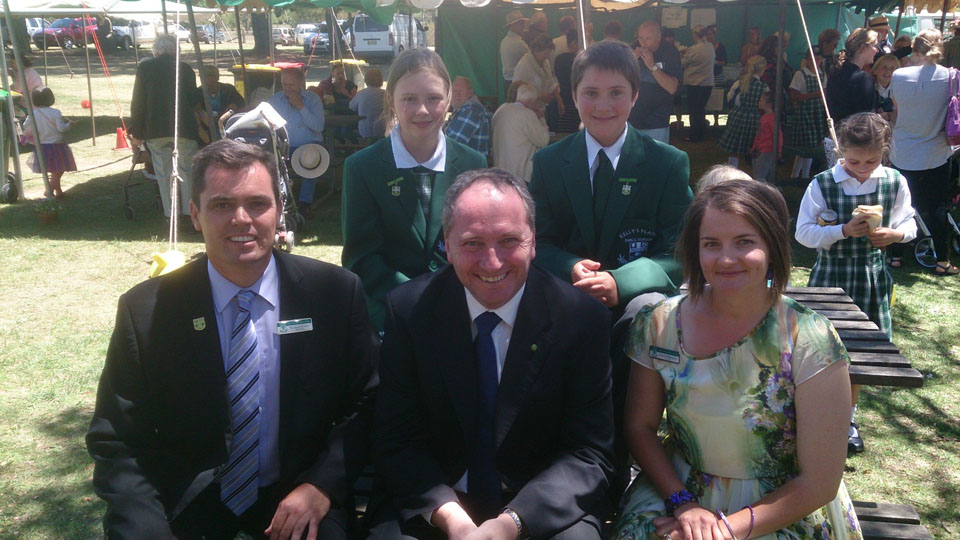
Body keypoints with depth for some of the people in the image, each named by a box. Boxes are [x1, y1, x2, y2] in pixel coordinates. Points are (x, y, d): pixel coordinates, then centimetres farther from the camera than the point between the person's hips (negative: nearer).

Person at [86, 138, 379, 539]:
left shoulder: (335, 292, -9)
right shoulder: (145, 311, -9)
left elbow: (366, 402, -2)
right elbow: (117, 442, -4)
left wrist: (322, 485, -15)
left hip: (299, 499, 0)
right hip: (186, 506, 1)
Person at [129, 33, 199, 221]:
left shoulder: (145, 67, 3)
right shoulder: (186, 68, 5)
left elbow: (138, 102, 2)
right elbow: (193, 101, 9)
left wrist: (137, 132, 7)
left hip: (155, 130, 0)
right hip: (184, 128, 0)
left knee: (164, 174, 7)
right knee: (187, 172, 7)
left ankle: (172, 216, 8)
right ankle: (190, 215, 6)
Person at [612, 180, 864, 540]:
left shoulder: (811, 341, -15)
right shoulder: (659, 325, -8)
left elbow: (818, 484, -11)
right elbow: (641, 426, 0)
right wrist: (684, 505, -13)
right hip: (679, 486, 2)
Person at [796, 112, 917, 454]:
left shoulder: (895, 183, -2)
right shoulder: (822, 185, -9)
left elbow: (909, 224, 8)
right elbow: (804, 232, -9)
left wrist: (894, 234, -14)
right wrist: (843, 231, -22)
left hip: (873, 276, 3)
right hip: (831, 275, -2)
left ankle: (847, 416, 30)